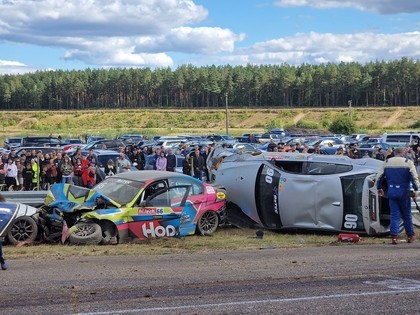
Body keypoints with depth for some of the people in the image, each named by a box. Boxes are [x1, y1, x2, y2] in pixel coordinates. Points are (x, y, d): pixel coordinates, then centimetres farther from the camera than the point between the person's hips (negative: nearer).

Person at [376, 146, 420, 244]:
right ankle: (410, 236, 18)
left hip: (391, 192, 2)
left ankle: (394, 236, -3)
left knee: (394, 215, 5)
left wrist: (379, 188, 21)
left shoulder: (387, 162, 6)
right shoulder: (408, 162, -2)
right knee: (407, 214, 10)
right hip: (404, 192, -2)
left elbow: (379, 177, 9)